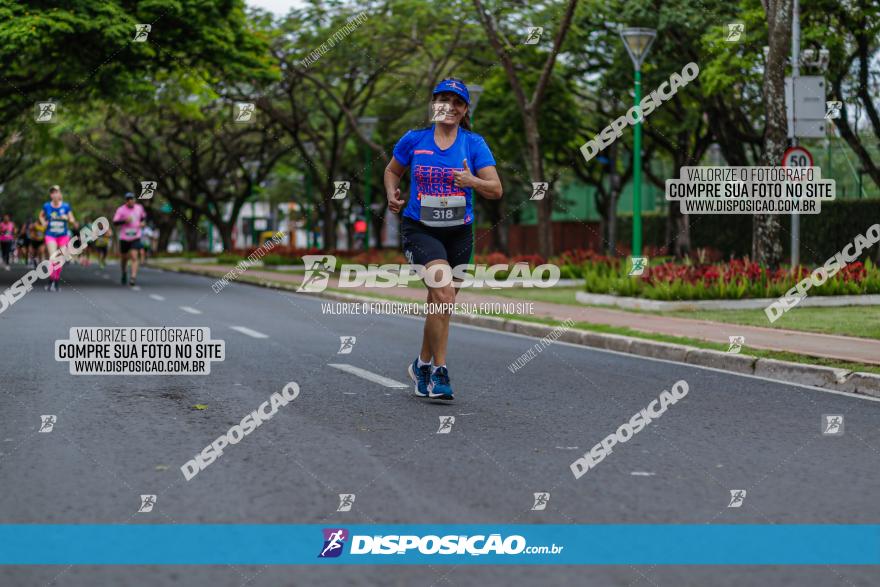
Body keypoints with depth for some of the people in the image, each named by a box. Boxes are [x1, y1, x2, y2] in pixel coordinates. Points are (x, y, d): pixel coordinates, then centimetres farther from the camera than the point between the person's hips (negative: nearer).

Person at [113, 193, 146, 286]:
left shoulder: (139, 208, 4)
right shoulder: (121, 210, -7)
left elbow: (143, 216, 24)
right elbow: (115, 222, -13)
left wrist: (142, 222, 4)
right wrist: (124, 221, -28)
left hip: (136, 237, 0)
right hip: (124, 238, 0)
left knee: (134, 257, -15)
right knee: (124, 257, 13)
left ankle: (133, 278, -20)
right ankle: (124, 272, 42)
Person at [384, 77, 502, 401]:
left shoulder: (474, 144, 0)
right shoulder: (413, 140, 0)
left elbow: (496, 190, -3)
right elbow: (392, 171, 16)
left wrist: (472, 182, -22)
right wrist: (392, 194, -3)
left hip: (458, 234, 3)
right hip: (419, 229, -3)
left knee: (440, 303, 12)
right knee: (443, 292, -23)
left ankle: (423, 365, 33)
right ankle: (438, 370, -13)